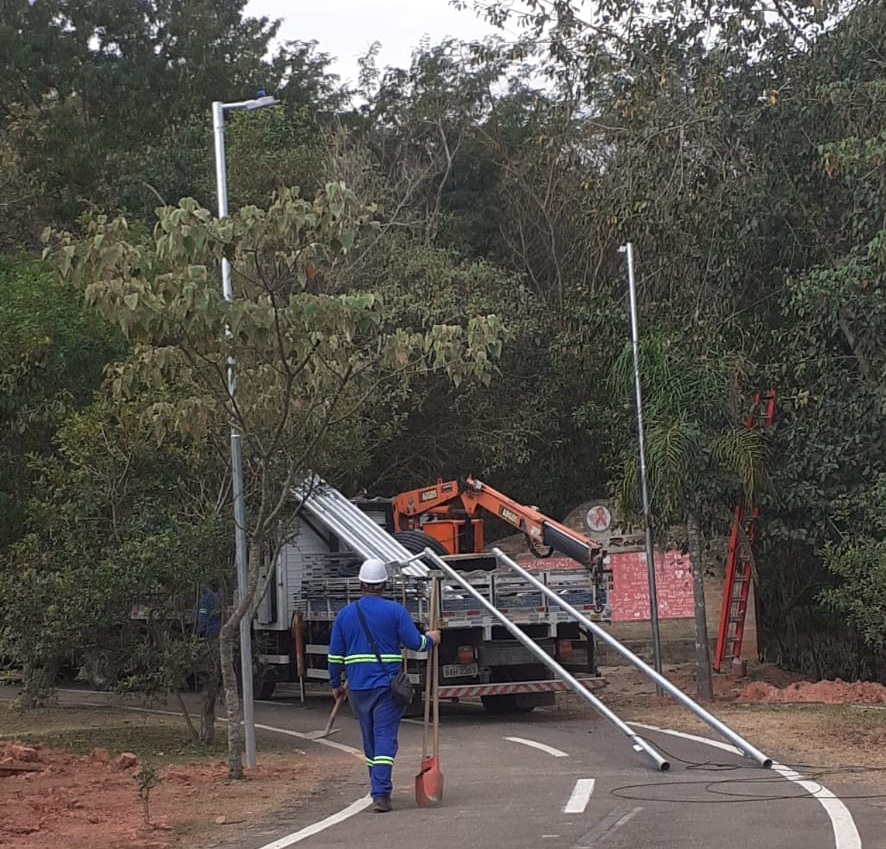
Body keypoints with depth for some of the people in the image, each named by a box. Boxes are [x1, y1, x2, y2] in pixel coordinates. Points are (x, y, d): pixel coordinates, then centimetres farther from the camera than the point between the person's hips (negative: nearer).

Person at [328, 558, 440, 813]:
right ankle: (380, 793, -18)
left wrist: (335, 684, 20)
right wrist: (431, 639, 15)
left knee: (369, 739, 16)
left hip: (357, 687, 3)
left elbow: (335, 655, 8)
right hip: (387, 684, -3)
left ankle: (379, 789, 27)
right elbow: (414, 642, -6)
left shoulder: (345, 614, 5)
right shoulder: (395, 610, -5)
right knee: (385, 737, -5)